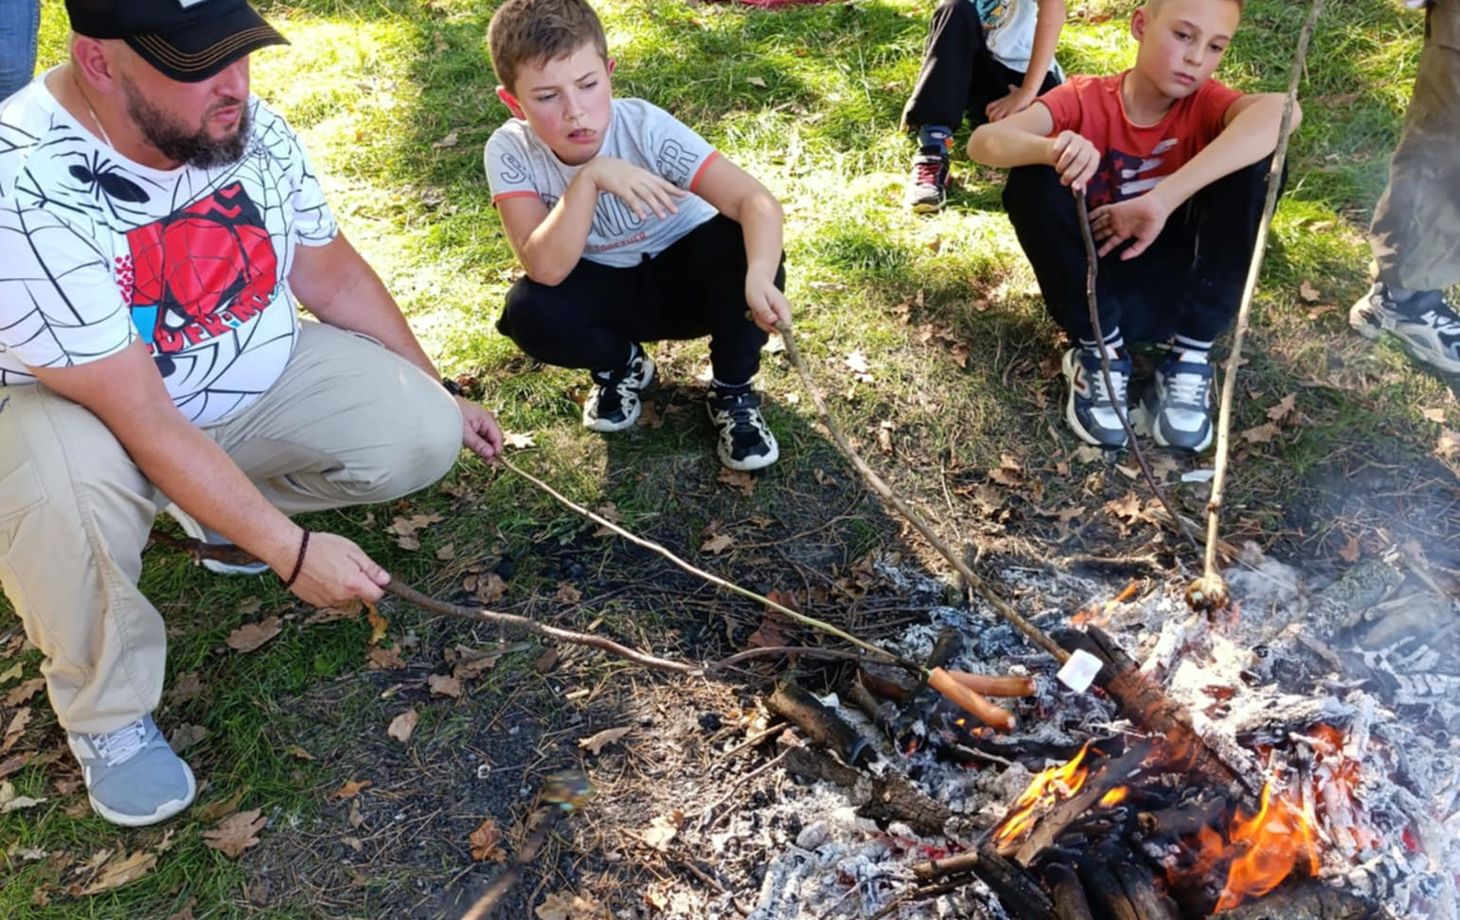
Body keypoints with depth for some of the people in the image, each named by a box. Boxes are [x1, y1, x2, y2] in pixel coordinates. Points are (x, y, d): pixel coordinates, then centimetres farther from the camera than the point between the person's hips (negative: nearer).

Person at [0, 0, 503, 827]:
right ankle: (108, 715, -7)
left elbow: (331, 271, 2)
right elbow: (140, 416, -32)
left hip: (259, 380, 5)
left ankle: (224, 504, 13)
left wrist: (437, 396, 8)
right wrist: (291, 552, -32)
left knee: (423, 436, -15)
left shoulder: (251, 127, -13)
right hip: (88, 411, -4)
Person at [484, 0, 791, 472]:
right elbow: (547, 270, -31)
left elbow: (756, 201, -36)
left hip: (685, 276, -1)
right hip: (607, 294, 1)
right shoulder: (510, 150, -21)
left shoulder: (646, 128, -26)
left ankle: (733, 392, -8)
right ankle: (621, 364, 5)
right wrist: (589, 177, -42)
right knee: (529, 311, -29)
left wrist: (760, 277, -55)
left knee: (742, 243, -32)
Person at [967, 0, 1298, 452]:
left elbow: (1281, 110, -32)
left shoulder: (1204, 102, -8)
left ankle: (1190, 355, -12)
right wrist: (1050, 149, -46)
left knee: (1258, 157, -20)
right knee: (1032, 178, -24)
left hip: (1177, 288, 1)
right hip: (1095, 288, 0)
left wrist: (1162, 200, -42)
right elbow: (982, 142, -24)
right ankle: (1102, 351, -11)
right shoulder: (1084, 98, -8)